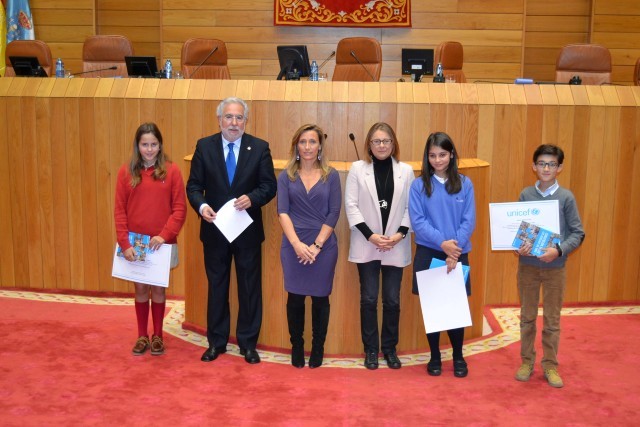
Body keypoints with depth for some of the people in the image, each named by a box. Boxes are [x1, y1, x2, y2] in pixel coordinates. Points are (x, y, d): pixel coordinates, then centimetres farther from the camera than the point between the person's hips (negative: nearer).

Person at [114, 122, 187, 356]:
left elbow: (180, 209, -6)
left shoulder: (171, 171, -5)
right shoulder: (126, 171, -1)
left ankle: (157, 336, 24)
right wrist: (124, 243, -9)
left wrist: (164, 235, -16)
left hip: (161, 244, -1)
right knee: (140, 289, 11)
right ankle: (142, 336, 24)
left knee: (158, 289, 10)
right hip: (135, 244, 1)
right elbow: (119, 211, -1)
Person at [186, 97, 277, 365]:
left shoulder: (259, 148, -2)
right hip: (214, 229, 1)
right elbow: (194, 185, 1)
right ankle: (216, 341, 26)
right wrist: (201, 205, -18)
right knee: (217, 286, 13)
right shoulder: (204, 146, 0)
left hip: (248, 230, -1)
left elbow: (269, 185, -4)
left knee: (250, 287, 8)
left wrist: (252, 198, -22)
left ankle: (248, 343, 22)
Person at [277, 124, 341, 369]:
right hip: (293, 246, 0)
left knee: (320, 298, 7)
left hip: (324, 246, 0)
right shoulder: (286, 176, 4)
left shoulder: (330, 176, 3)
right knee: (295, 298, 6)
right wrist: (297, 244, -16)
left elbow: (333, 214, -3)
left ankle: (318, 349, 23)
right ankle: (296, 347, 23)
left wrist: (317, 245, -11)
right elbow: (282, 211, -5)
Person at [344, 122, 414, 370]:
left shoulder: (406, 171, 4)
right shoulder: (358, 169, 1)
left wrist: (401, 233, -11)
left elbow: (411, 207, 3)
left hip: (396, 246, 1)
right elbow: (351, 205, -3)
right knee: (369, 299, 4)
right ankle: (370, 349, 17)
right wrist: (370, 235, -11)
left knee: (392, 300, 6)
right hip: (366, 245, -1)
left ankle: (390, 349, 21)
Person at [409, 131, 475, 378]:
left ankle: (458, 356, 25)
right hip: (428, 254, -1)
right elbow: (417, 221, -8)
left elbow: (469, 221, -3)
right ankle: (435, 357, 23)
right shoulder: (419, 185, -2)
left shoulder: (464, 184, 2)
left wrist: (455, 249, -15)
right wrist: (442, 242, -21)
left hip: (458, 255, 1)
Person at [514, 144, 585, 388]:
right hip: (527, 266, 1)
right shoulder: (526, 195, -3)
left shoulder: (566, 197, -7)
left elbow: (578, 233, -5)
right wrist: (519, 247, -17)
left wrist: (559, 250, -21)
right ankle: (527, 361, 28)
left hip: (554, 268, -1)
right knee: (527, 317, 13)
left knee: (552, 320, 9)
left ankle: (550, 366, 24)